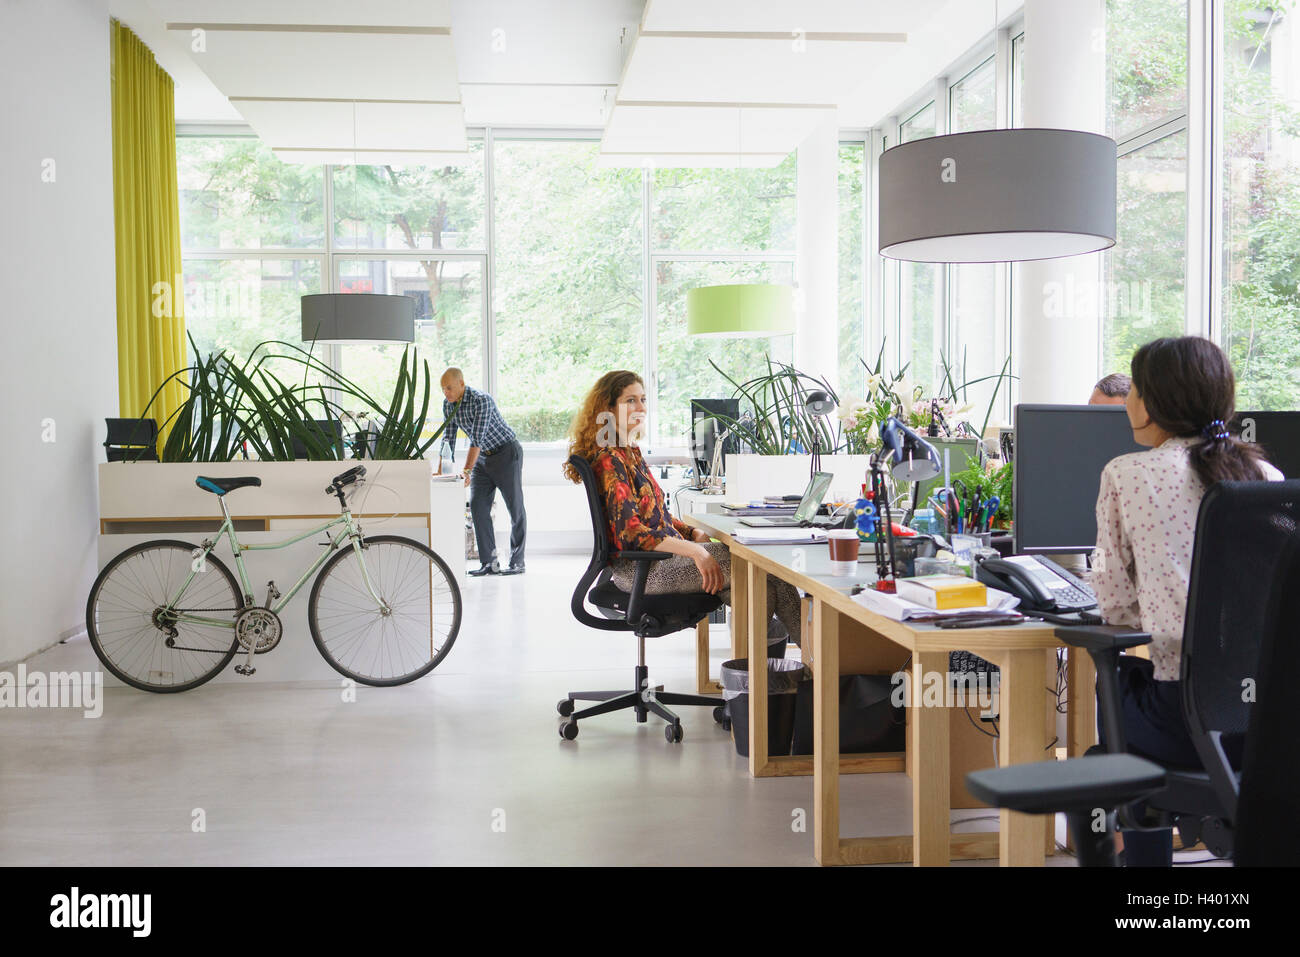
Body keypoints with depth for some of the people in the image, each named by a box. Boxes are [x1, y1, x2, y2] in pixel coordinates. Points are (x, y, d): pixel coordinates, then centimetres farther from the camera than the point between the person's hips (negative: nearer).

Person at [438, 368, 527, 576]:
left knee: (515, 508, -1)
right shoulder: (448, 404, -2)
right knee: (478, 506, -3)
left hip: (506, 452, -7)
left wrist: (467, 470, -37)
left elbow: (477, 438, -32)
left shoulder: (482, 400, -25)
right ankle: (489, 562, -1)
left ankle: (517, 562, 4)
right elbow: (448, 438, 1)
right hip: (483, 457, 7)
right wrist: (441, 471, -8)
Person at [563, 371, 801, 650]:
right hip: (639, 568, -9)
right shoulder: (609, 461, -14)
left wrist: (693, 532, 6)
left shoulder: (630, 453, 15)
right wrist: (694, 551, -26)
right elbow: (630, 532, -22)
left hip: (661, 552, 9)